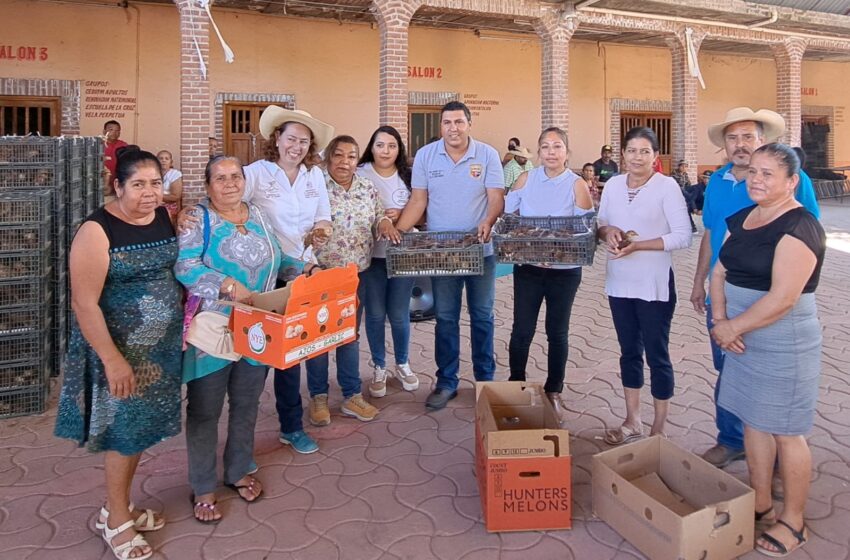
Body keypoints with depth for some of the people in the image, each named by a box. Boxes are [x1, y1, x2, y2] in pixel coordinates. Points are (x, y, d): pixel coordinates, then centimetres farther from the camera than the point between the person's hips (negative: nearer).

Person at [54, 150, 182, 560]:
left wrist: (185, 318, 5)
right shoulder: (97, 231, -18)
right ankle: (116, 520, 26)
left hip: (160, 345, 6)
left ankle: (118, 507, 36)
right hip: (119, 349, -6)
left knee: (141, 427, 16)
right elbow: (84, 303, -20)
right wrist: (113, 360, -21)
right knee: (123, 430, 5)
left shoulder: (166, 217, 1)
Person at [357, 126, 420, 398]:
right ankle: (379, 368, 24)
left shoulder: (407, 176, 5)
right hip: (372, 253, -1)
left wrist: (400, 214, -11)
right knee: (375, 314, 7)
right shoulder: (360, 174, -3)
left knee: (399, 314, 8)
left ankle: (402, 364, 29)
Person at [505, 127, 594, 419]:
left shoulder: (577, 185, -6)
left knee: (557, 331, 10)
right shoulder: (526, 179, 1)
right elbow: (506, 213, 6)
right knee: (522, 329, 5)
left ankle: (553, 391, 27)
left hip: (564, 270, -1)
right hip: (528, 267, 1)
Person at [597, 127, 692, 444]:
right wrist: (607, 231, -10)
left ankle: (659, 429, 20)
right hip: (619, 282, 5)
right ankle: (632, 422, 30)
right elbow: (600, 224, 13)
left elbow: (683, 237, -14)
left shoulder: (667, 186, -9)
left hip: (654, 286, -5)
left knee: (656, 355, 6)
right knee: (629, 351, 15)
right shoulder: (613, 185, 6)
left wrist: (637, 245, -21)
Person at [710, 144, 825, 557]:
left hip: (782, 343, -8)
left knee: (785, 430, 4)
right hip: (744, 338, 8)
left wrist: (732, 327, -15)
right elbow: (720, 271, 7)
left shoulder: (799, 227, -17)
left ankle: (793, 523, 22)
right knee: (752, 420, 16)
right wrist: (720, 319, -9)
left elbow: (782, 297, -24)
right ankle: (760, 505, 32)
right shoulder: (742, 219, 8)